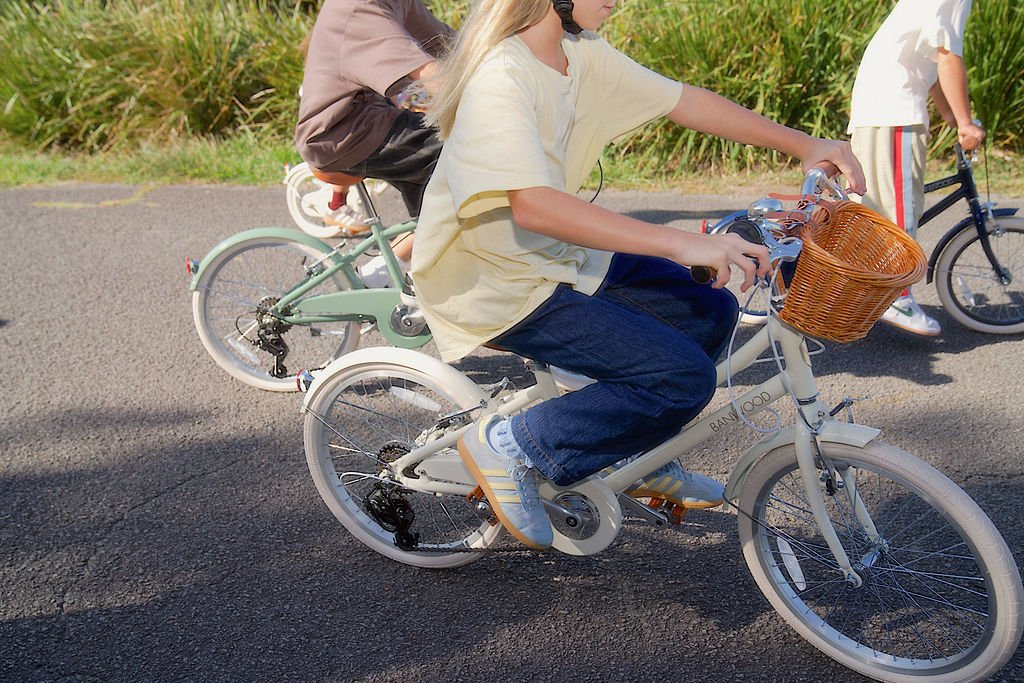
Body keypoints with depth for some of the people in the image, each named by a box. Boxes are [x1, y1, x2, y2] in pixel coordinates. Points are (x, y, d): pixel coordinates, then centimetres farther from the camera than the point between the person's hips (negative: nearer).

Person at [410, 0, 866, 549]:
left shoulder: (583, 56, 2)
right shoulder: (499, 75, -25)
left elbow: (686, 102, 8)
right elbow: (533, 205, -37)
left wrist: (803, 145, 2)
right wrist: (682, 244, -41)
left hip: (559, 256, 9)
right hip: (496, 285, -9)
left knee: (711, 311, 9)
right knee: (685, 376, -17)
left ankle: (641, 459, 25)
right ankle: (511, 448, -4)